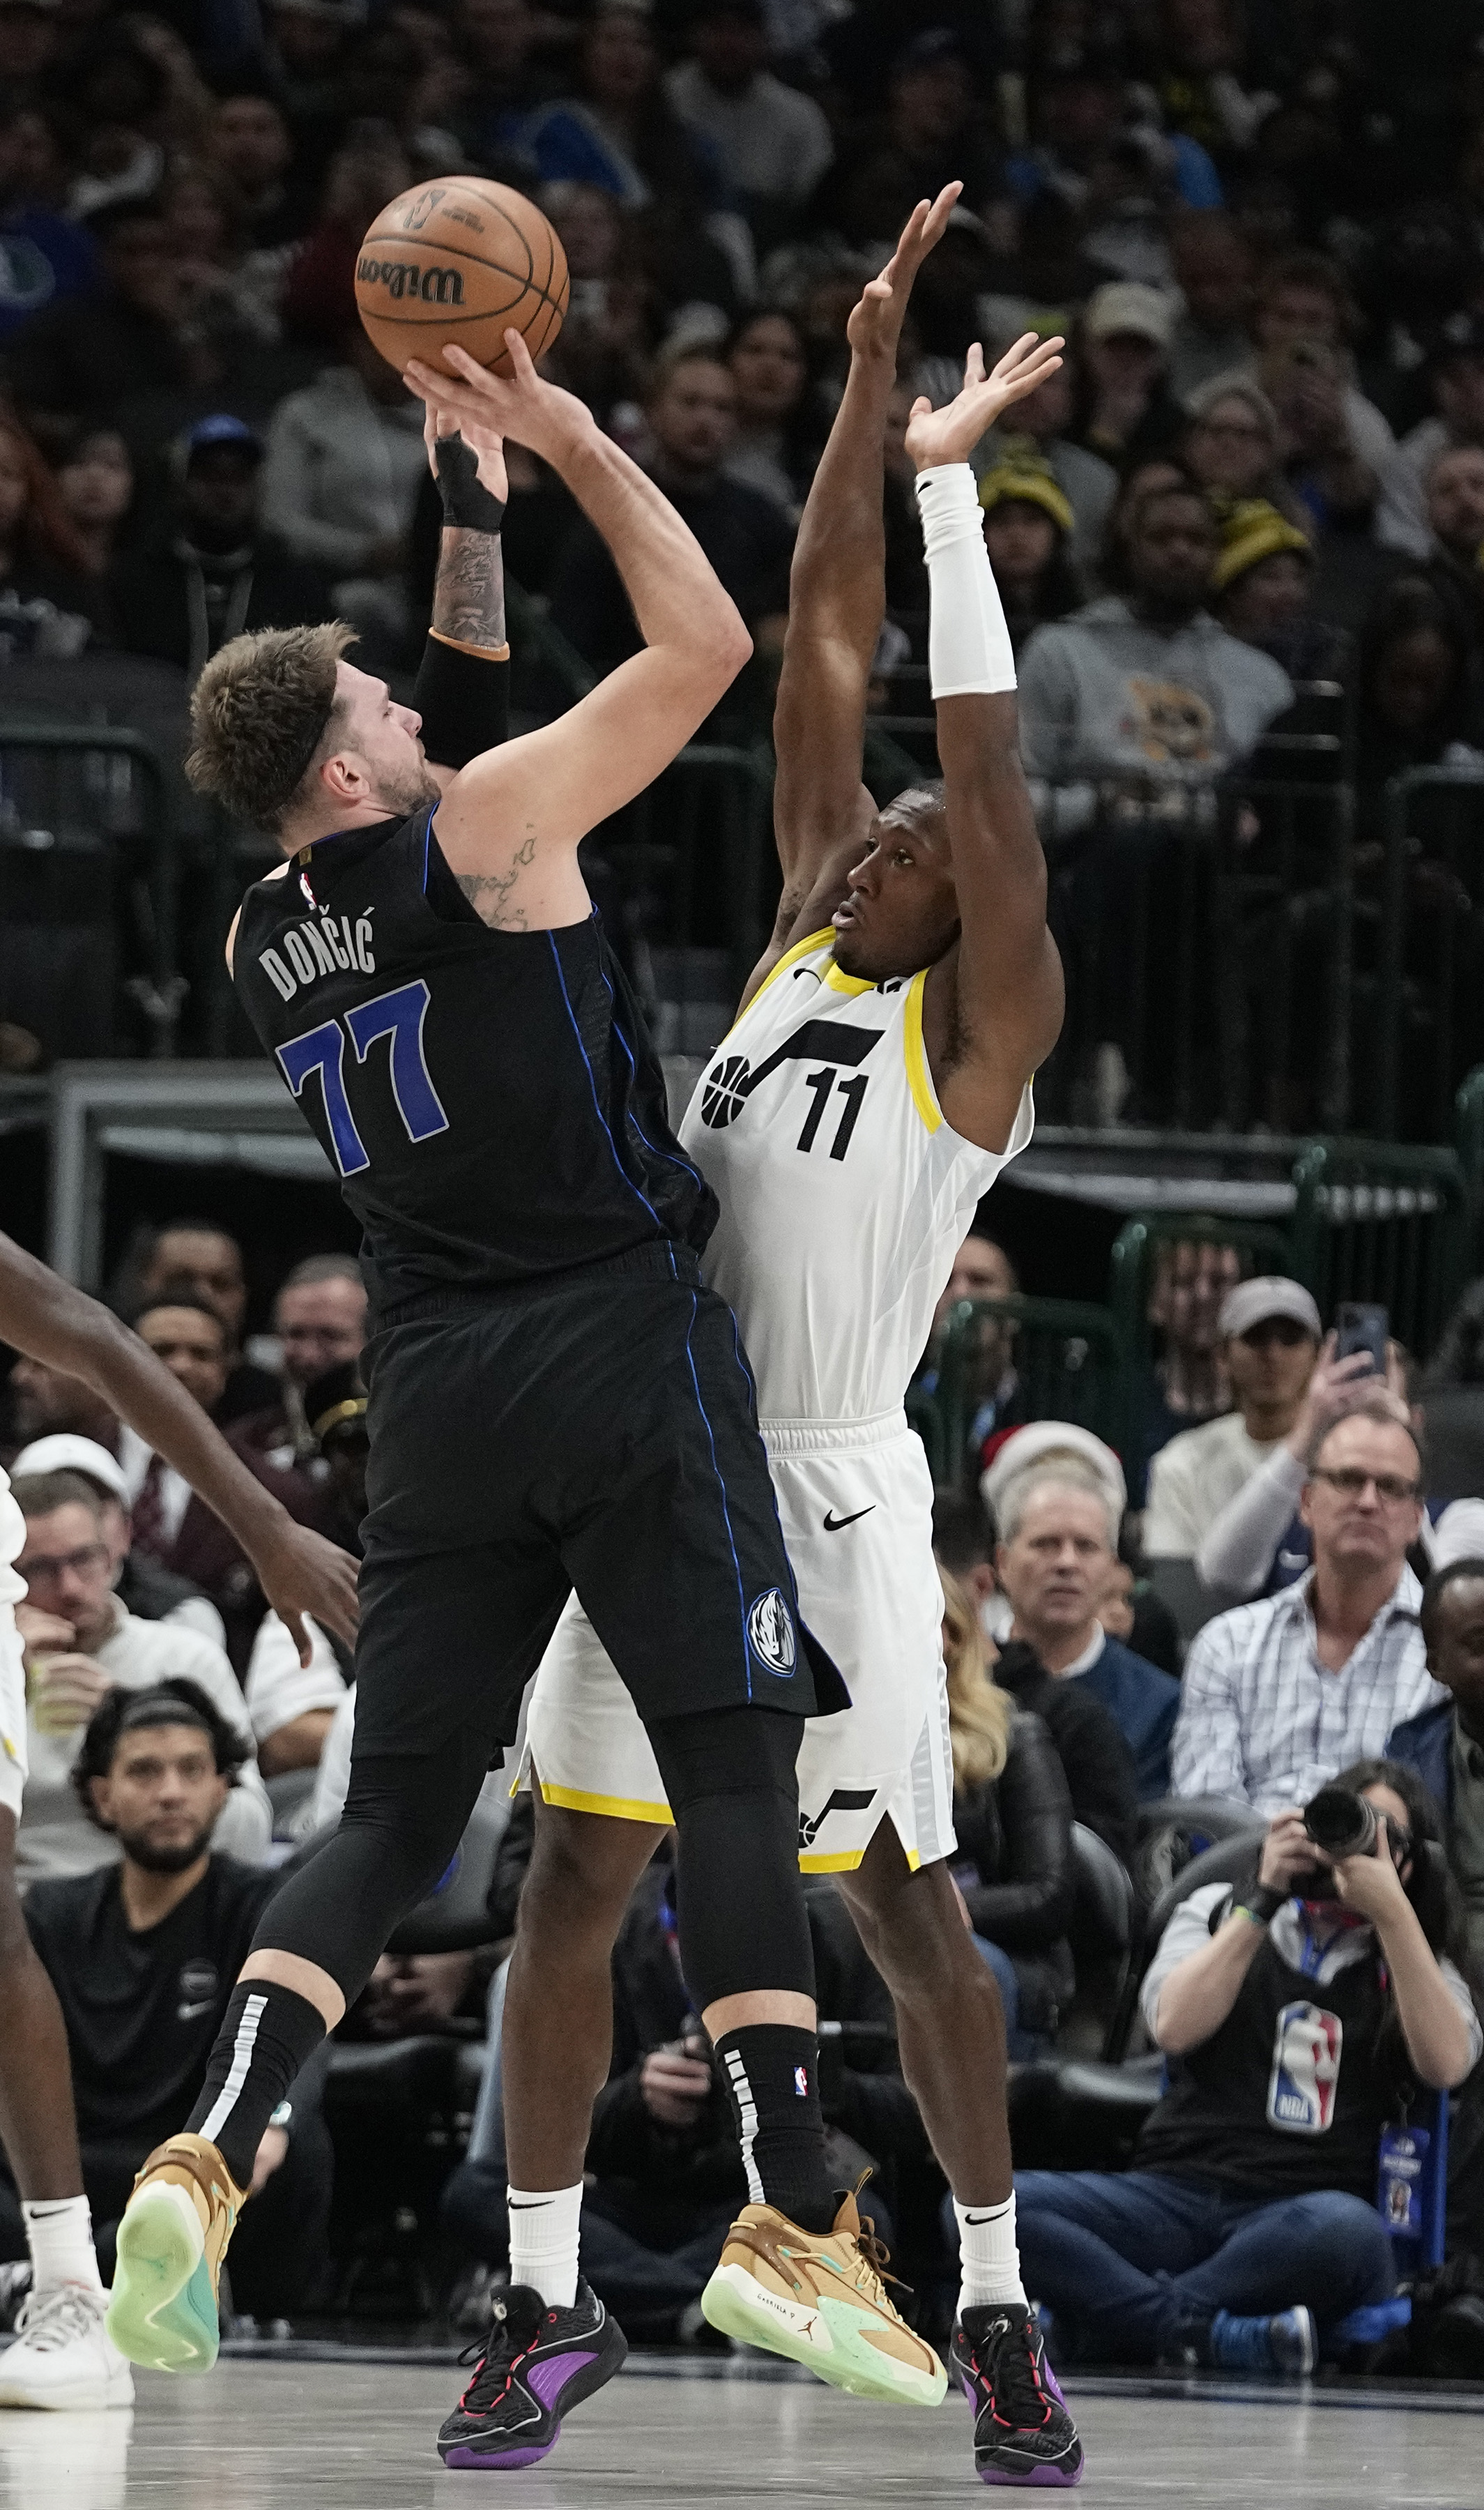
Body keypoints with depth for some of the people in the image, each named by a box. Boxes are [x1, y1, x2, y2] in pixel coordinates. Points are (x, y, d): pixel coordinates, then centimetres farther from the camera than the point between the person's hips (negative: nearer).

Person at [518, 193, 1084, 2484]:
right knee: (581, 1878, 6)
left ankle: (998, 2309, 6)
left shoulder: (986, 1023, -5)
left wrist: (949, 488, -20)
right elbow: (825, 652, 6)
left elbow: (984, 769, -18)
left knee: (900, 1908, -3)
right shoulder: (803, 942, 10)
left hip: (826, 1499, -6)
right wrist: (870, 381, -1)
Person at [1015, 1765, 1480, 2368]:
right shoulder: (1219, 1911, 21)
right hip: (1176, 2195, 1)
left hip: (1300, 2214, -1)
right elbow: (1175, 2026, 1)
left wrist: (1391, 1911, -6)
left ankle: (1117, 2323, -31)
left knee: (1350, 2233, -42)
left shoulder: (1407, 1960, 20)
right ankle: (1210, 2336, -39)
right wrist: (1263, 1898, -1)